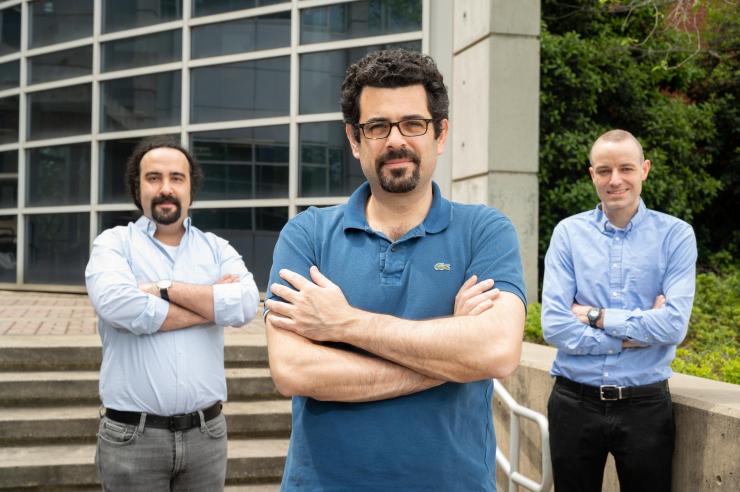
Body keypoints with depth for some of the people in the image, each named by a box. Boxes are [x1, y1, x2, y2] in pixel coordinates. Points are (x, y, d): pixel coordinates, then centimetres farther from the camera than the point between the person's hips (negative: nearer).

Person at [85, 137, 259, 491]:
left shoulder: (217, 248, 7)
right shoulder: (114, 243, 0)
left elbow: (244, 305, -12)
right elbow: (118, 306, -21)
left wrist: (165, 288, -13)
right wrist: (213, 304, -11)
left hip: (206, 432, 3)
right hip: (131, 435, -2)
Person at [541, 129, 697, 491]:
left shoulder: (675, 235, -3)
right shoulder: (568, 233, -2)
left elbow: (675, 325, -14)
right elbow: (554, 327, -11)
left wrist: (597, 317, -11)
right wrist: (637, 335, -11)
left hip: (645, 403, 0)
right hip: (575, 402, 1)